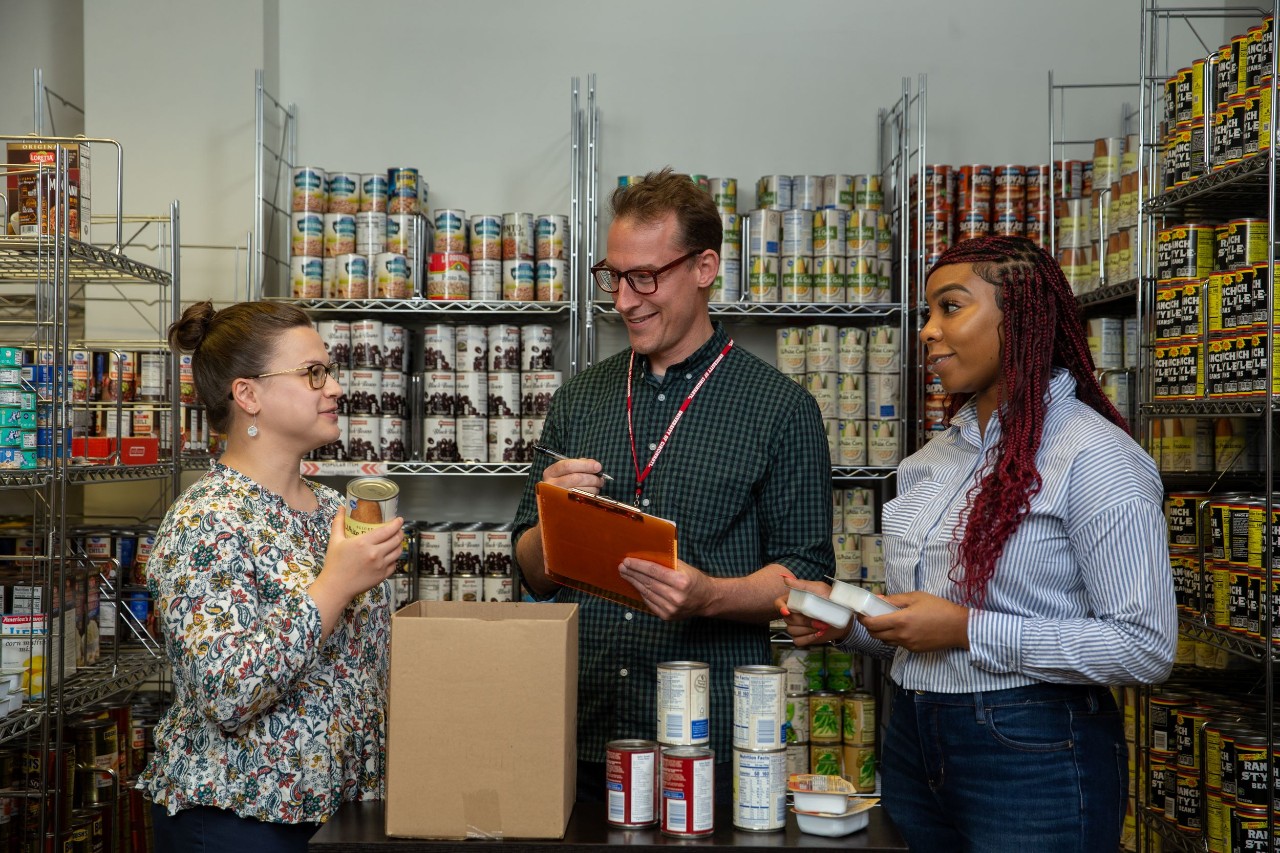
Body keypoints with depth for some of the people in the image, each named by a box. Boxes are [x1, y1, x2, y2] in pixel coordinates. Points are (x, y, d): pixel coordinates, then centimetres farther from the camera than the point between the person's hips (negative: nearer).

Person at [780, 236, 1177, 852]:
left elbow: (1144, 648, -19)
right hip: (913, 745, 7)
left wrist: (967, 630, -21)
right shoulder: (934, 457, 10)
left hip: (1033, 756, -7)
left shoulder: (1096, 458, -14)